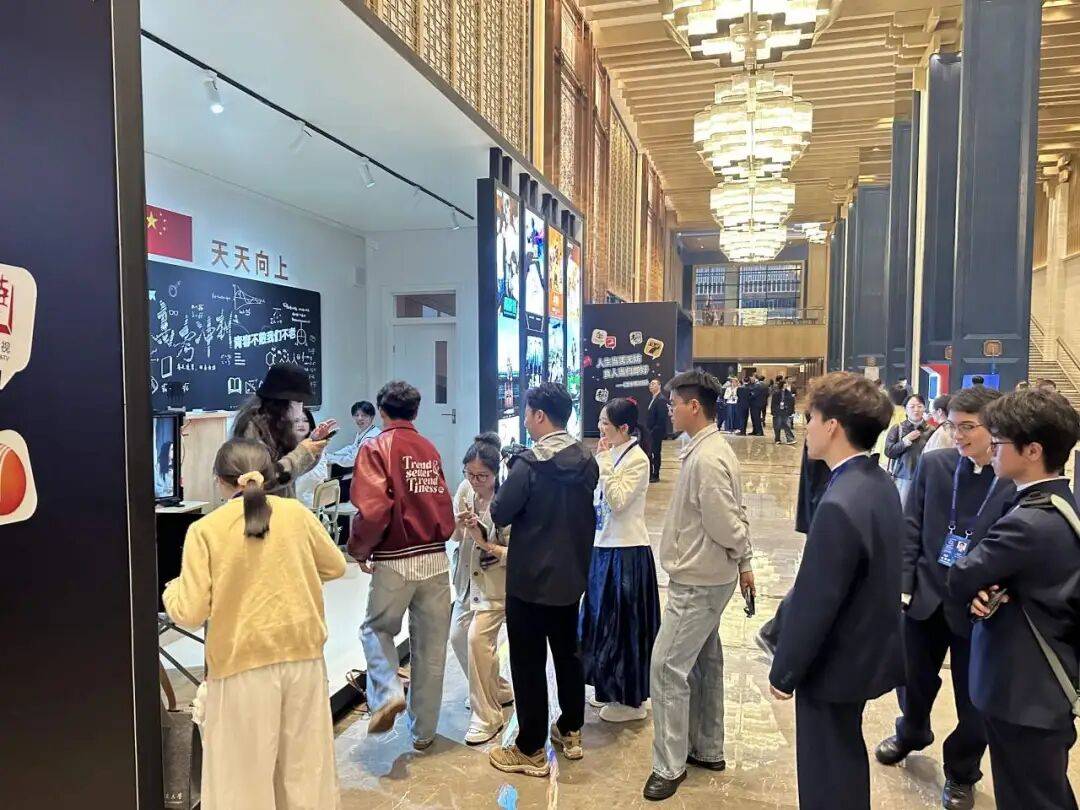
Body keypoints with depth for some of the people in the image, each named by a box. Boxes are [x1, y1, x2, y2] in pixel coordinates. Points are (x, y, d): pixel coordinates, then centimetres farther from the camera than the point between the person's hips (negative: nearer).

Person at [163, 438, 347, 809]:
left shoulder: (204, 529, -9)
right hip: (303, 654, 3)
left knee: (245, 772, 12)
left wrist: (171, 591, 12)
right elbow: (335, 566, 11)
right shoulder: (297, 512, -1)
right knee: (305, 762, 18)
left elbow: (190, 613, -9)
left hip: (243, 662, -3)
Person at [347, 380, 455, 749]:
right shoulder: (430, 450, 8)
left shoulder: (377, 448, -7)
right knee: (430, 648, 13)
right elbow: (445, 506, 7)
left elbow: (373, 509, -17)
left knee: (376, 629, 21)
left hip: (394, 562, -4)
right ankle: (424, 731, 24)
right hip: (436, 558, 4)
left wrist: (360, 549, -2)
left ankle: (387, 692, -2)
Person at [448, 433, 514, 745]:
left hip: (497, 581, -7)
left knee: (477, 638, -15)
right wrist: (459, 524, -18)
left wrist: (485, 543, -31)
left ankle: (487, 716, 5)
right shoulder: (465, 489, -5)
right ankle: (498, 691, 36)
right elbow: (453, 536, 4)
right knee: (458, 636, 13)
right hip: (469, 577, 7)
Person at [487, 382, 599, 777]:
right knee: (568, 651, 20)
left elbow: (500, 514, -14)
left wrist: (511, 477, 2)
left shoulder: (529, 464, -21)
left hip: (530, 578, -7)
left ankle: (530, 751, 16)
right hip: (571, 575, 7)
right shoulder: (587, 461, 0)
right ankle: (571, 732, 34)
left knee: (529, 662, 5)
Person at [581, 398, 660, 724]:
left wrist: (604, 463, -22)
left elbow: (617, 501, -23)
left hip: (627, 552, -8)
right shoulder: (610, 454, 7)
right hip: (603, 548, 8)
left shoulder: (637, 459, -15)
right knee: (602, 620, 17)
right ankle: (611, 689, 35)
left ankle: (632, 700, 21)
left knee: (624, 624, 4)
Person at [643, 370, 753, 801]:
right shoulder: (711, 449, 8)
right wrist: (744, 562, 13)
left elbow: (723, 523, -23)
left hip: (696, 582, -10)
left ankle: (669, 766, 9)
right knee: (703, 662, 19)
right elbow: (732, 517, 11)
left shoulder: (706, 458, -24)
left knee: (667, 667, -3)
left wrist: (741, 558, -6)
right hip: (705, 577, 10)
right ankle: (707, 749, 33)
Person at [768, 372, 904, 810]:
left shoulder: (840, 505, -31)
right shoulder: (879, 482, -2)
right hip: (868, 647, 9)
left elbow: (815, 603, -26)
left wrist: (784, 672, -12)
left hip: (838, 661, -9)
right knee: (845, 759, 27)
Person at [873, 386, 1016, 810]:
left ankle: (961, 773, 40)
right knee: (913, 676, 22)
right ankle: (912, 732, 53)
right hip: (926, 594, 3)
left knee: (974, 697, 15)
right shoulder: (934, 463, -5)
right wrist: (903, 583, -5)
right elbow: (911, 527, -1)